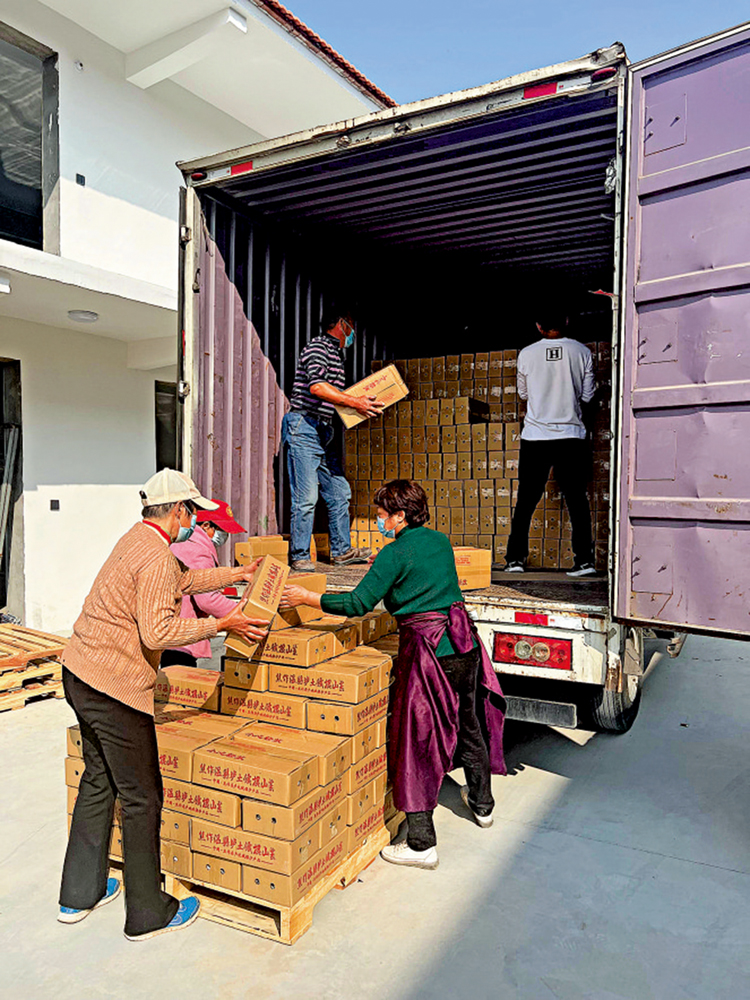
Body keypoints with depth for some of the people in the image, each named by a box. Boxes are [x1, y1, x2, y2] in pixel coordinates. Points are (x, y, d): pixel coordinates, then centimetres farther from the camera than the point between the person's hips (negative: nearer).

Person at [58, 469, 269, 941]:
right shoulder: (156, 557, -19)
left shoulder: (138, 539, 12)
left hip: (81, 673, 10)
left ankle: (79, 895, 37)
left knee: (99, 782, 22)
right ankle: (148, 914, 18)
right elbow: (158, 632, -27)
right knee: (142, 798, 4)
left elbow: (181, 581, 27)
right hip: (114, 688, -10)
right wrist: (222, 624, -21)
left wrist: (235, 574, 30)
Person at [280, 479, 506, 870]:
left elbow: (358, 603, -14)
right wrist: (383, 569, 27)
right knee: (469, 726, 24)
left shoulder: (395, 554, -12)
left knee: (417, 741, 2)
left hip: (428, 650, -8)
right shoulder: (440, 541, 10)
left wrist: (306, 597, -7)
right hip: (465, 643, 8)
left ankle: (421, 844, 7)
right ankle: (482, 804, 45)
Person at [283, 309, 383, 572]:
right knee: (306, 497, -9)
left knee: (339, 491, 9)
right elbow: (316, 386, -22)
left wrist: (361, 403, 14)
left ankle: (341, 550, 19)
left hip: (323, 431, 9)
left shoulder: (336, 354, 22)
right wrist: (354, 402, -21)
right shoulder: (318, 347, -7)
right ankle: (299, 556, 0)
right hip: (303, 427, -9)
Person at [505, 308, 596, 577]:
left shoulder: (527, 354, 0)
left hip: (535, 436, 0)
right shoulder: (582, 352, 1)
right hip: (571, 435, 0)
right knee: (577, 500, 4)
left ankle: (515, 559, 10)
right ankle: (584, 560, 1)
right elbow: (587, 396, 6)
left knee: (526, 501, 7)